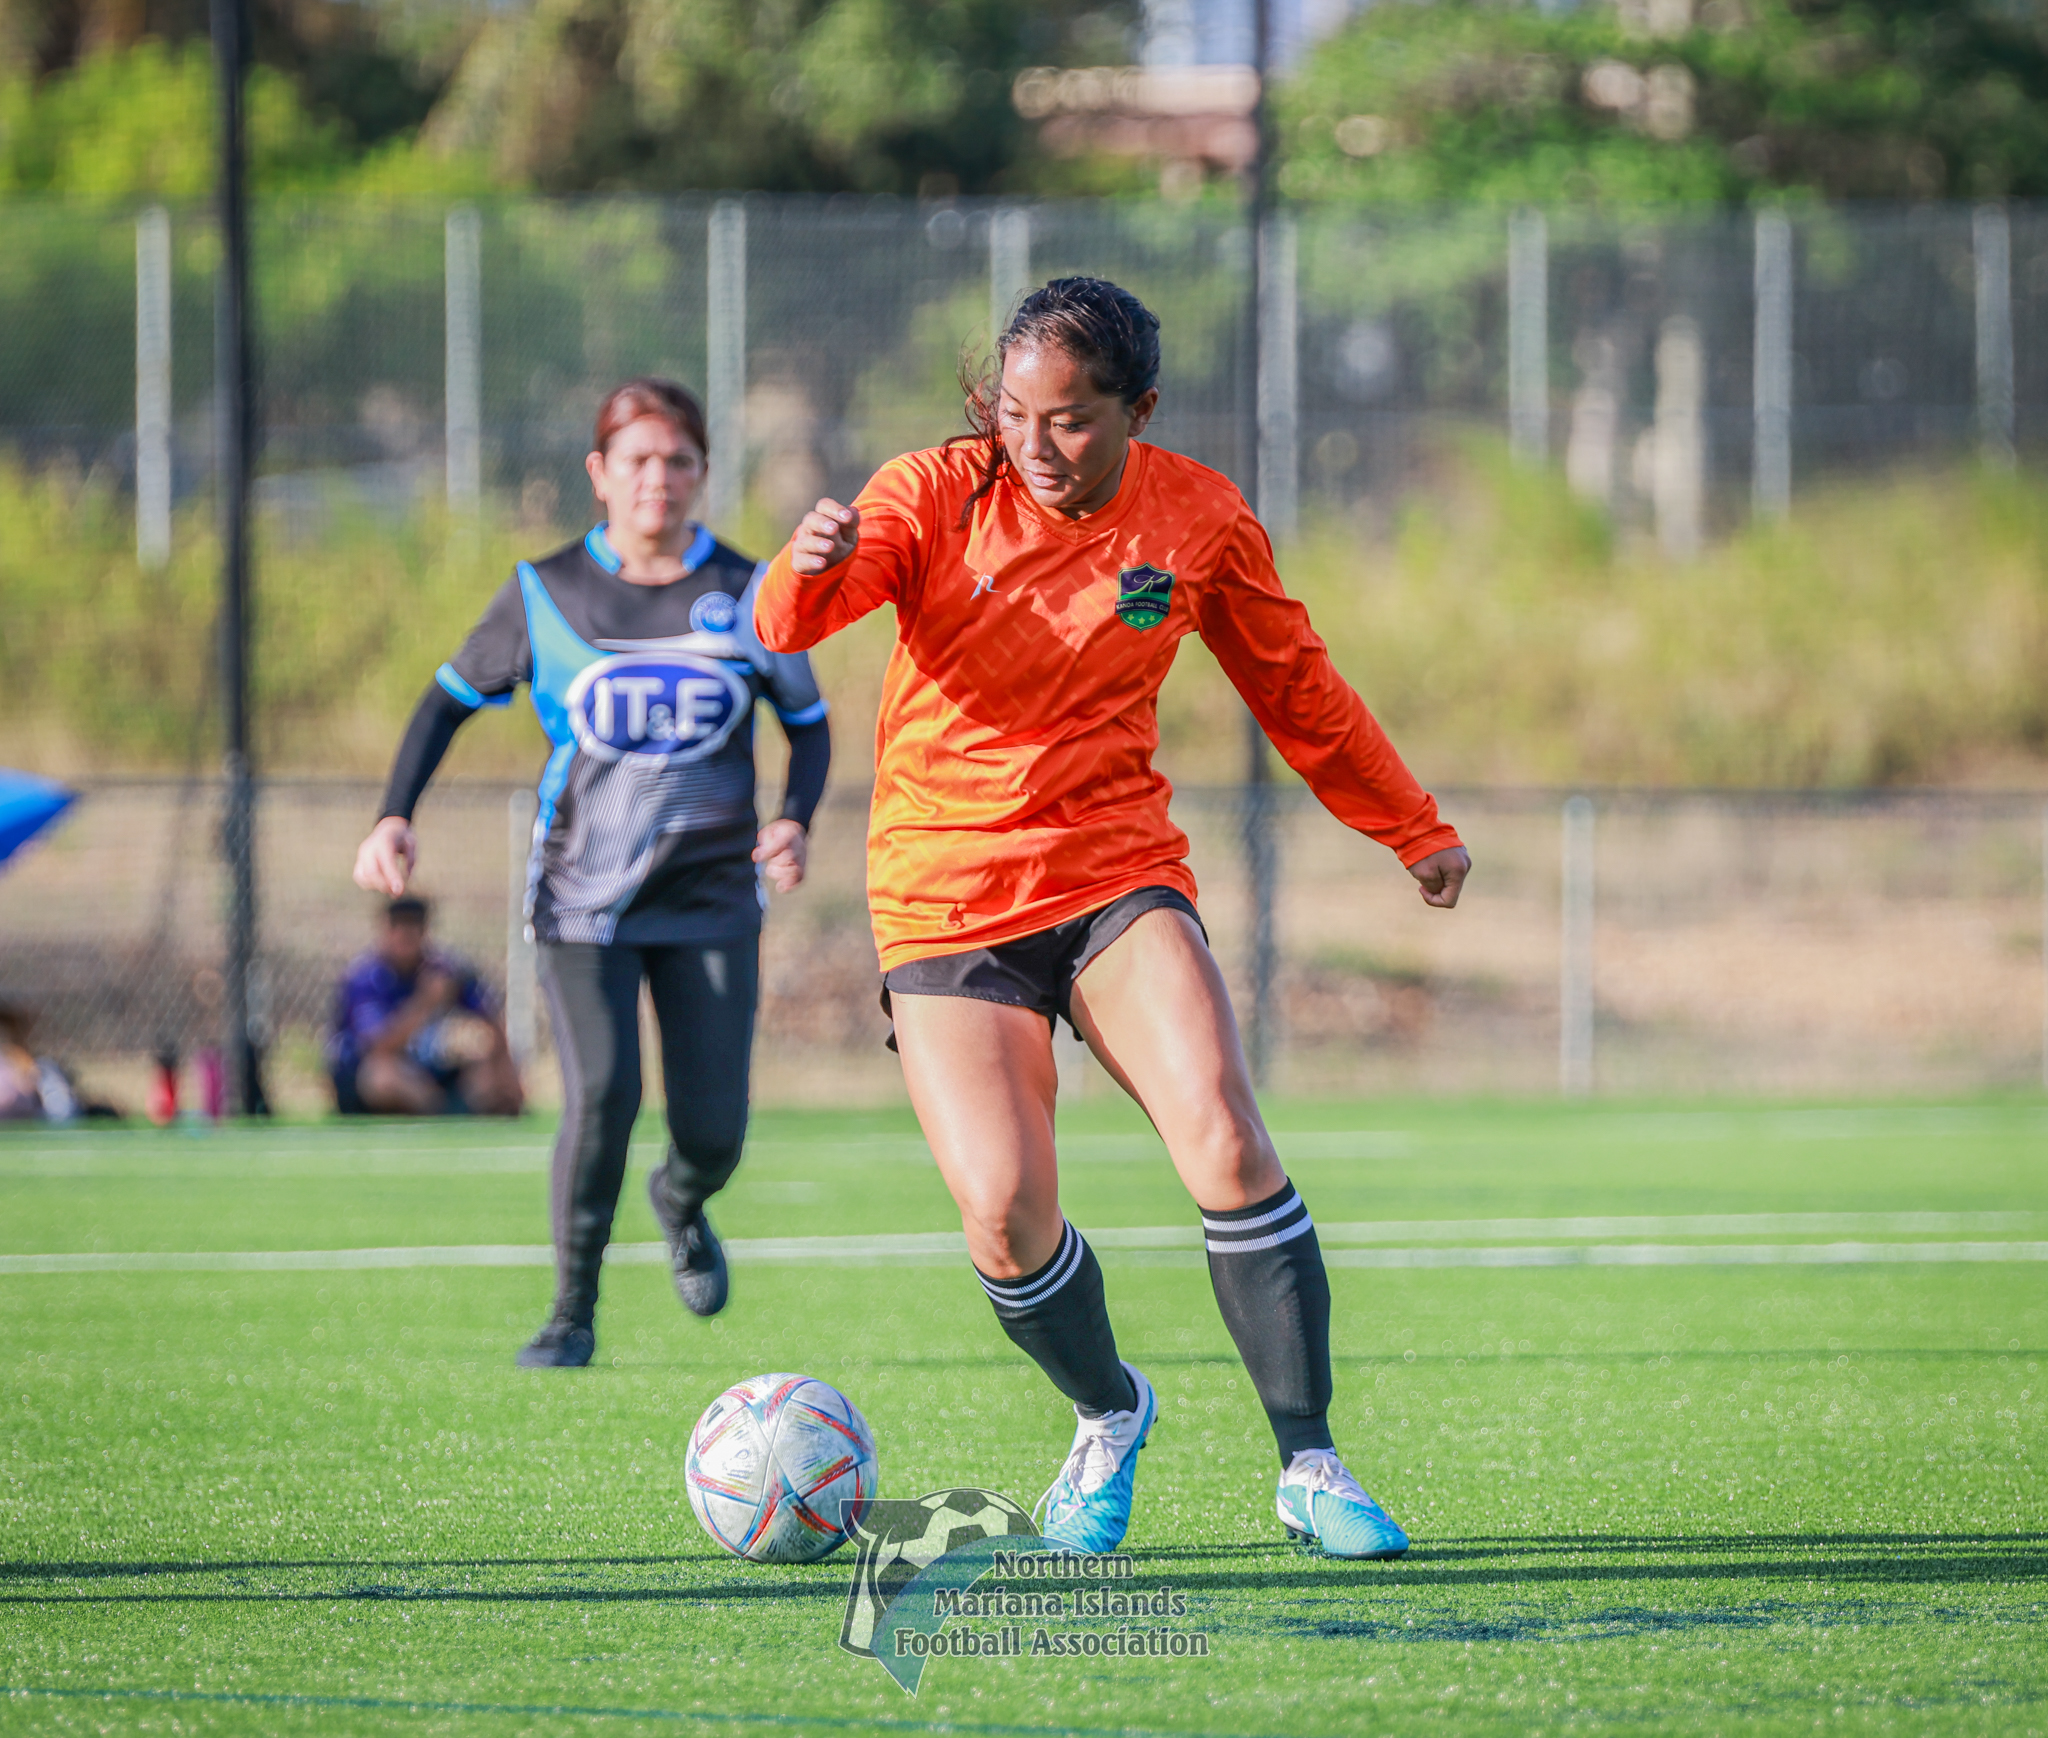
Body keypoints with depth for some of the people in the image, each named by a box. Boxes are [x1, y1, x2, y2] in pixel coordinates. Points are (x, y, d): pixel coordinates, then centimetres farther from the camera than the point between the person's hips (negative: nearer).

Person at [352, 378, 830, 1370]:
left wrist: (795, 822, -9)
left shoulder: (747, 596, 1)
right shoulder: (545, 595, 0)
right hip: (582, 896, -1)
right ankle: (572, 1313, -1)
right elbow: (452, 698, 10)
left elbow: (809, 723, 11)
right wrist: (396, 816, -3)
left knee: (713, 1130, -3)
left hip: (712, 895, 1)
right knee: (600, 1096, -19)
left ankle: (681, 1204, 36)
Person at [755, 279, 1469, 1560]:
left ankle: (1310, 1464, -9)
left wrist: (1415, 829, 23)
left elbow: (1297, 688, 16)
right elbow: (789, 626, -19)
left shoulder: (1200, 519, 1)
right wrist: (814, 567, -43)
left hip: (1118, 878, 1)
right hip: (947, 905, -1)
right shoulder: (940, 494, -6)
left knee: (1225, 1142, -22)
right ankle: (1109, 1418, 17)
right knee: (1006, 1215, -15)